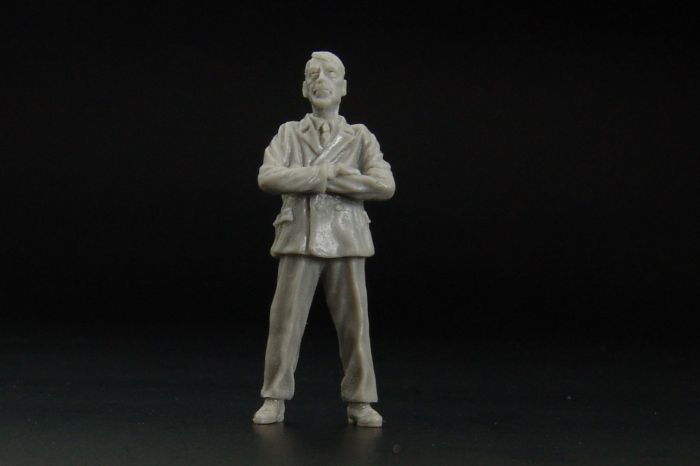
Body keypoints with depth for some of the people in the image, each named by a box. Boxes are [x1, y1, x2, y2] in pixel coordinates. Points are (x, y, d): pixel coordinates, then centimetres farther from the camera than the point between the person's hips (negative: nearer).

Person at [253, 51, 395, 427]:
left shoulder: (361, 137, 9)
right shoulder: (288, 133, 9)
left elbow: (385, 185, -7)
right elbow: (268, 177, -9)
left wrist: (325, 180, -11)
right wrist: (327, 172, -13)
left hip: (346, 241, 0)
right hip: (299, 239, 0)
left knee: (354, 322, 1)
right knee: (285, 321, 0)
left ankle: (359, 403, 11)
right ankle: (275, 400, 10)